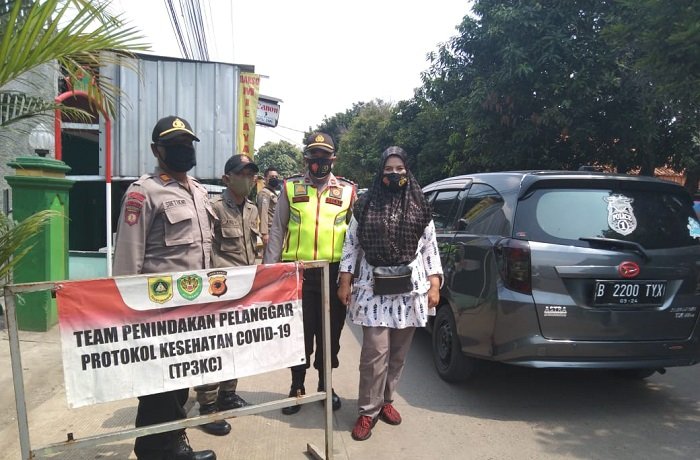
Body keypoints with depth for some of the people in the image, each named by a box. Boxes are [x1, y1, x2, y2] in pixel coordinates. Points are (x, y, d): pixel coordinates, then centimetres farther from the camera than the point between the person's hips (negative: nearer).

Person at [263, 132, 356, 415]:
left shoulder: (347, 190, 7)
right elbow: (277, 230, 8)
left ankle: (325, 383, 30)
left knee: (330, 331, 11)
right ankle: (297, 385, 25)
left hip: (334, 272, 1)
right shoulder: (290, 188, 7)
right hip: (297, 271, 0)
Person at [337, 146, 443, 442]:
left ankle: (386, 401, 30)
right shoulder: (364, 205, 3)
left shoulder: (420, 208, 7)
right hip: (373, 288, -2)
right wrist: (345, 282, 1)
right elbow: (351, 244, 5)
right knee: (375, 353, -5)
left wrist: (434, 284, 1)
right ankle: (368, 411, 11)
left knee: (398, 353, 11)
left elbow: (430, 248, 8)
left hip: (410, 288, 2)